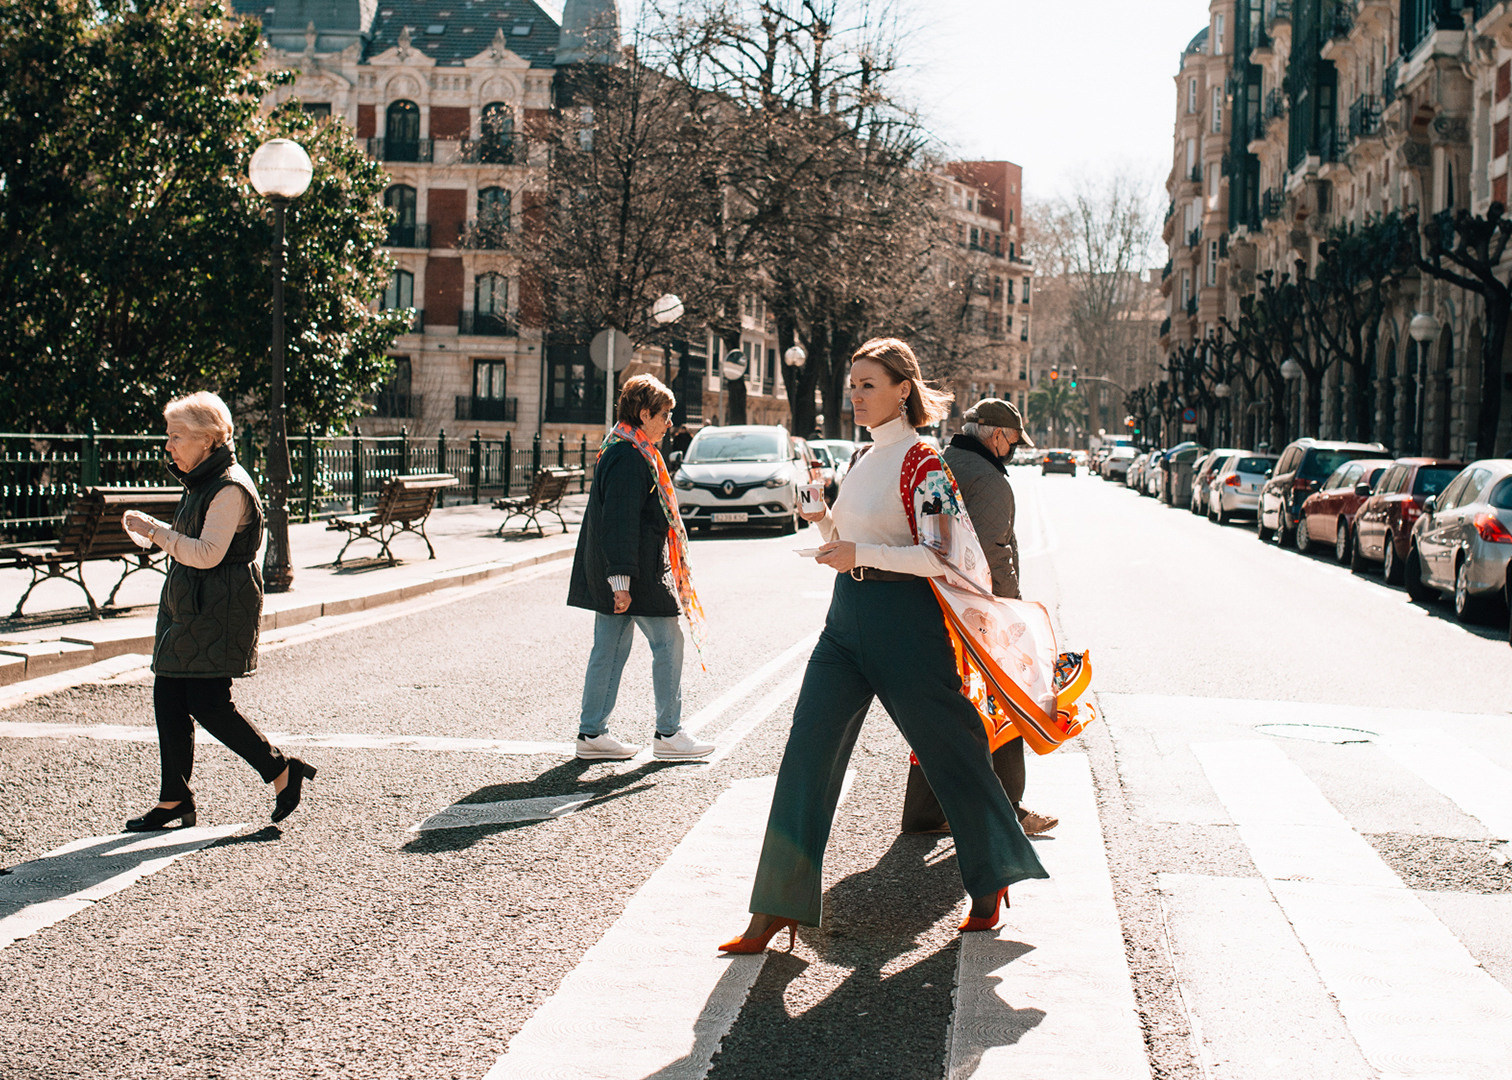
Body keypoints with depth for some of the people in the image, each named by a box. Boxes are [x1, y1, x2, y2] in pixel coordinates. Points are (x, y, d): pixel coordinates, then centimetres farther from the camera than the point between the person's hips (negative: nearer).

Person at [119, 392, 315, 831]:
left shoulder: (230, 489, -15)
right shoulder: (201, 483, 17)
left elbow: (208, 554, -23)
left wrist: (154, 530, -21)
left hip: (218, 611, -10)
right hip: (187, 608, 10)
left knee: (208, 703, -10)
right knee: (168, 697, 7)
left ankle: (282, 772, 3)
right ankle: (173, 800, 13)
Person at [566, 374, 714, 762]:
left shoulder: (617, 450, 16)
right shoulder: (630, 457, -17)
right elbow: (620, 521, -22)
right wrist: (621, 579, -24)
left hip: (609, 571, 10)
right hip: (635, 571, -10)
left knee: (609, 648, 11)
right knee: (668, 643, -1)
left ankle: (592, 733, 14)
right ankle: (669, 734, 4)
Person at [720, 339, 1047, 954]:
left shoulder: (921, 463, -12)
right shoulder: (865, 459, 14)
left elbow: (942, 555, -19)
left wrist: (861, 554, -24)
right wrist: (823, 521, 4)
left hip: (902, 620, -8)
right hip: (847, 616, 8)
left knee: (948, 750, 7)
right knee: (807, 753, -1)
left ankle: (991, 881, 29)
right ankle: (776, 910, 1)